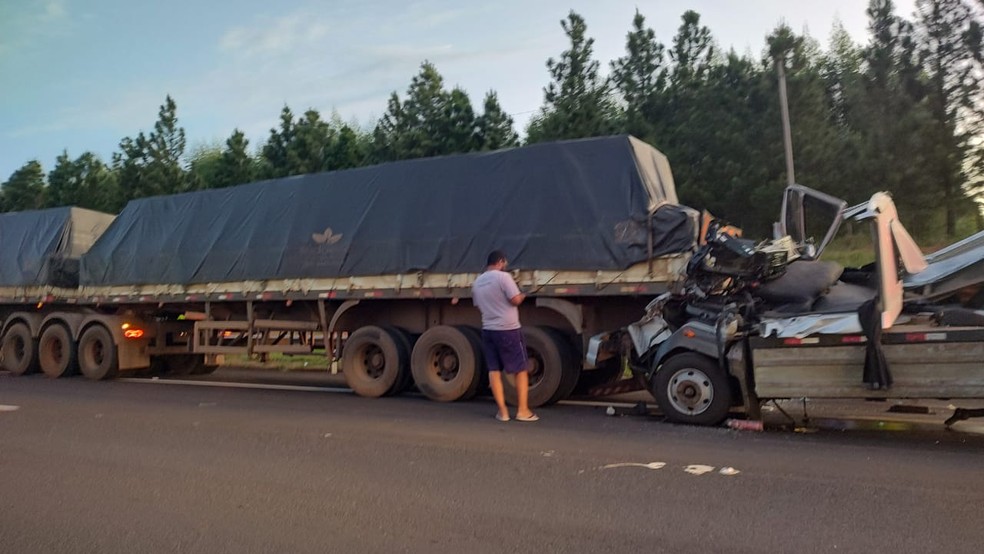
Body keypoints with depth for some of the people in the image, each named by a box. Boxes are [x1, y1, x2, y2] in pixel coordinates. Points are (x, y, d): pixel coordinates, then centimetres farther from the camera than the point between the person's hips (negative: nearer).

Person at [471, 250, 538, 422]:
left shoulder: (477, 282, 10)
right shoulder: (503, 277, -12)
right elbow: (515, 300, -16)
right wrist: (523, 295, 4)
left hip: (488, 329, 6)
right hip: (508, 330, -6)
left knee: (494, 370, 8)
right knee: (521, 370, 6)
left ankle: (502, 411, 9)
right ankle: (522, 410, 9)